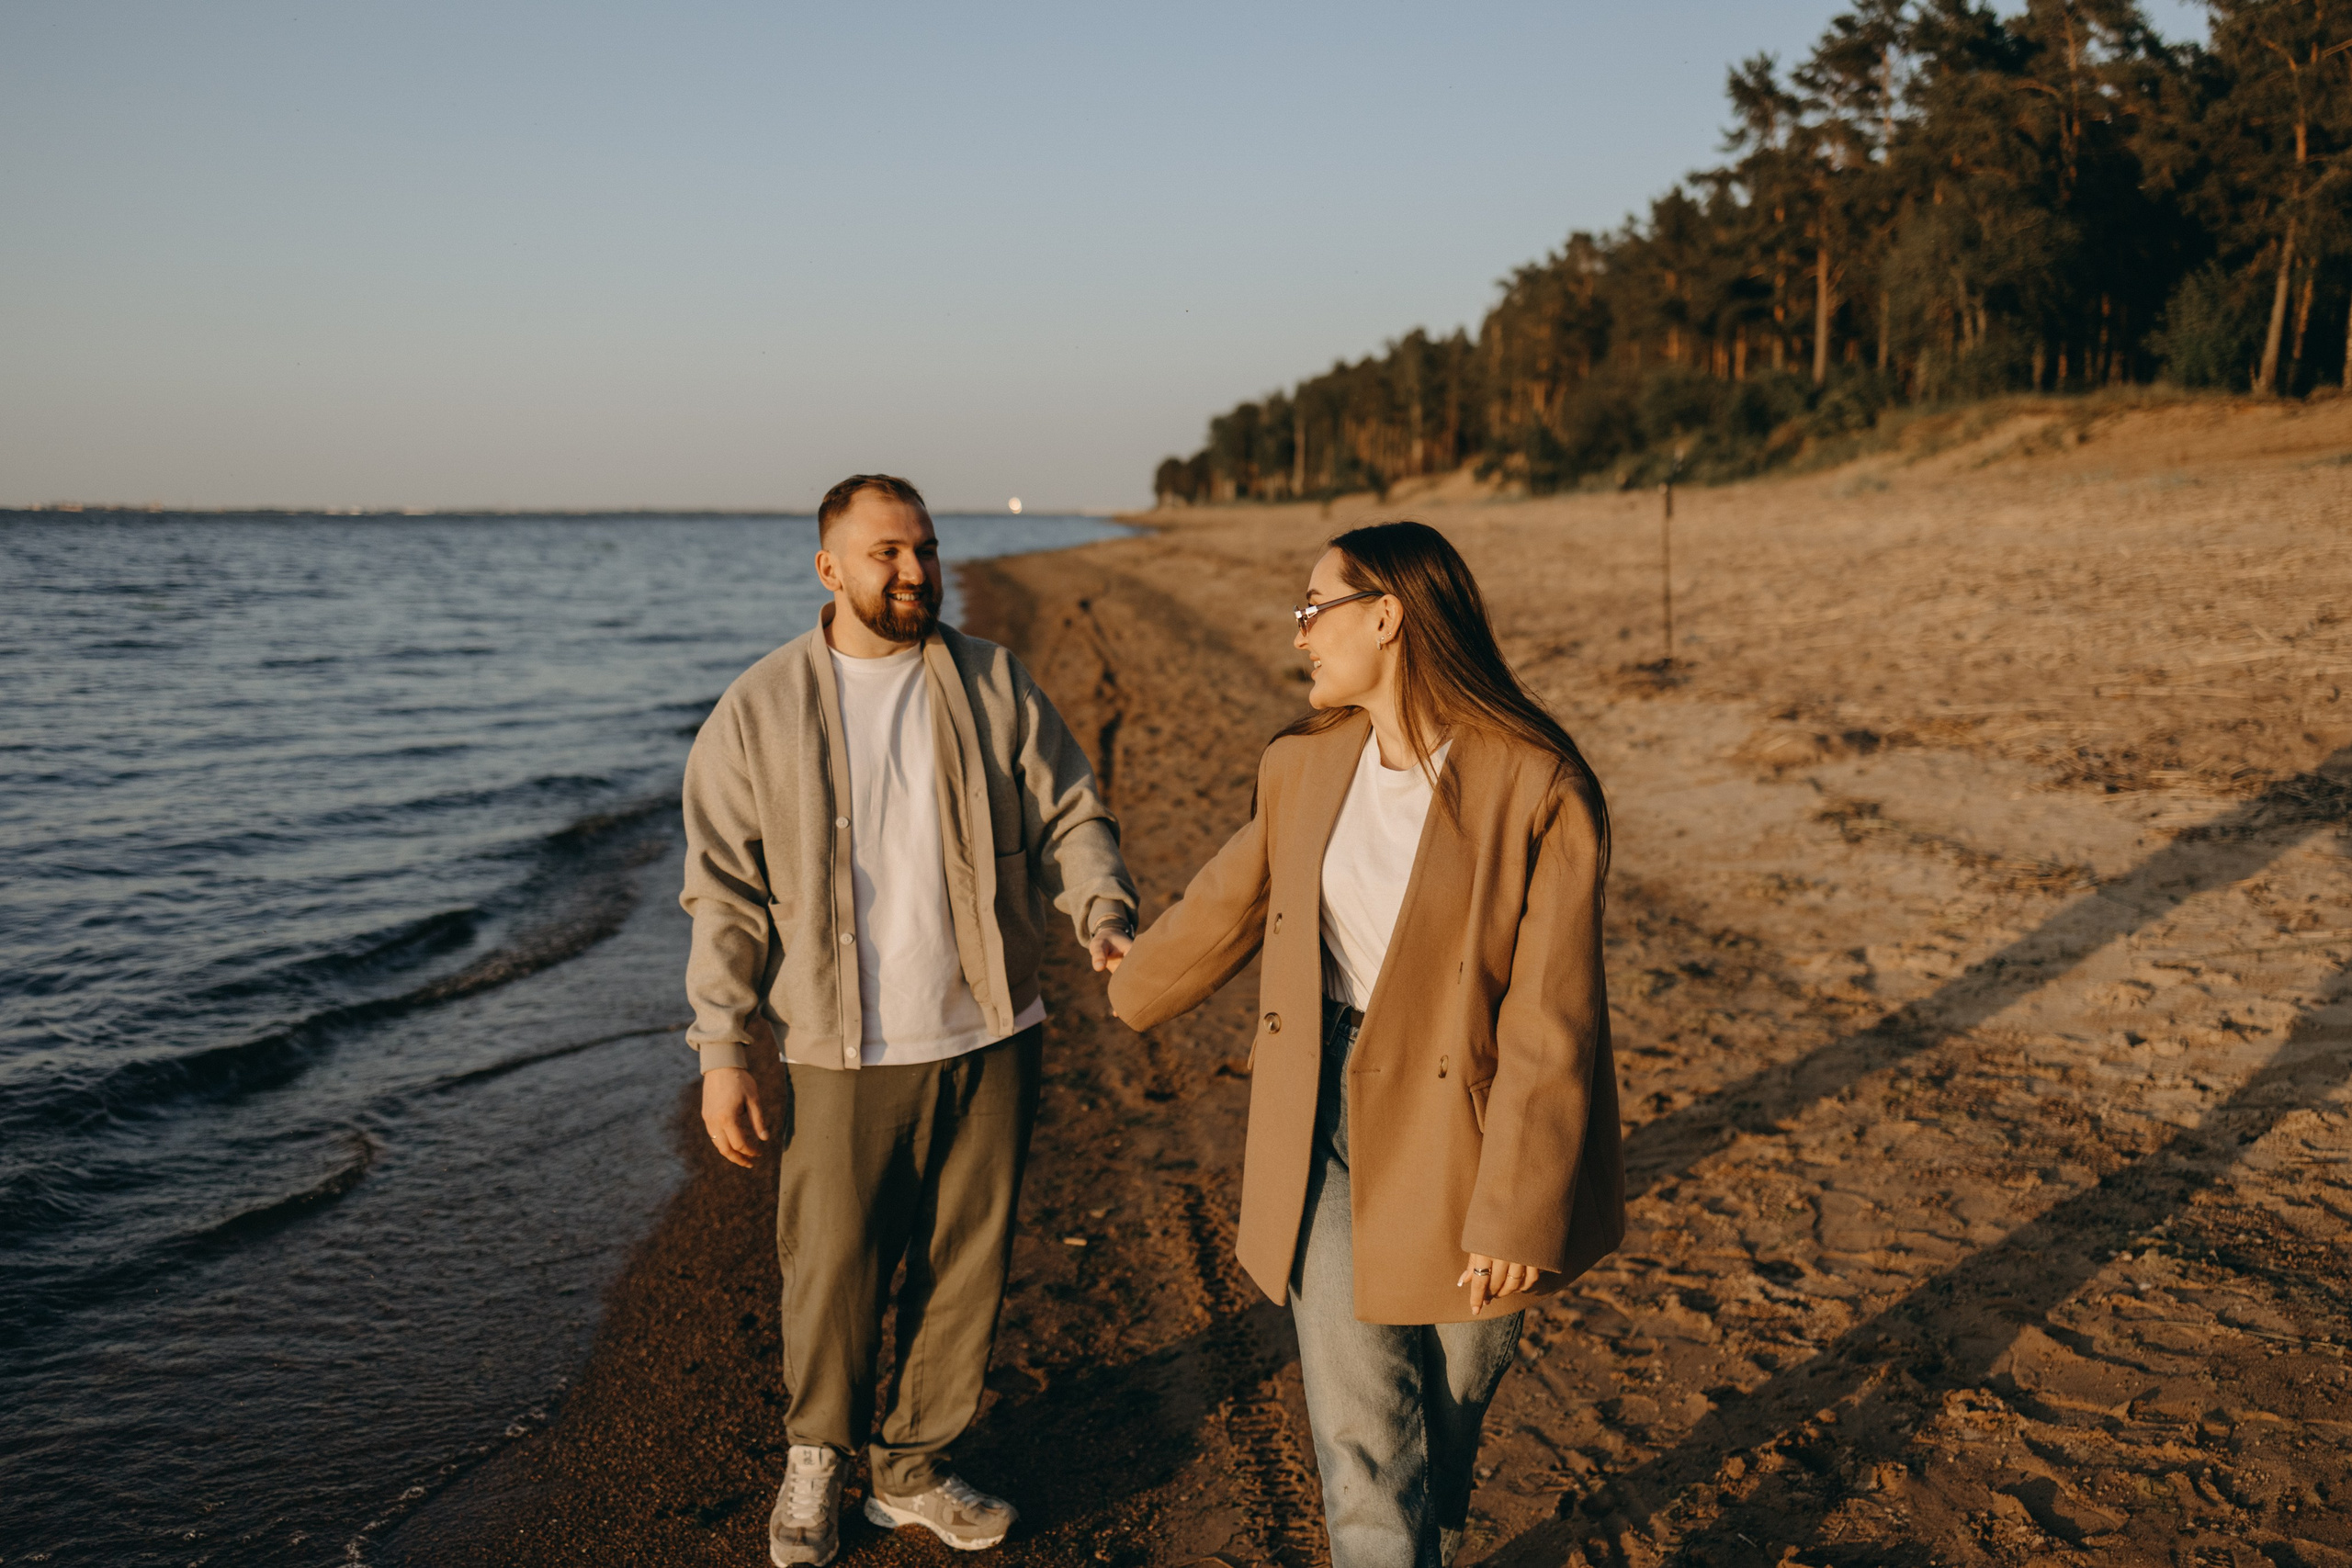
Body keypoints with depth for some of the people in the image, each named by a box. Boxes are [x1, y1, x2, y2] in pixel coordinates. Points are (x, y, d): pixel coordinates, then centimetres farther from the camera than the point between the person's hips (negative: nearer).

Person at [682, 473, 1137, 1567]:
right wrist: (723, 1050, -8)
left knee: (965, 1267, 11)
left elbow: (1068, 815, 4)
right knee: (832, 1273, 6)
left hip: (988, 1036, 2)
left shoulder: (995, 686, 3)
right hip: (845, 1054, -2)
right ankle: (815, 1460, 34)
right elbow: (725, 894, -2)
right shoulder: (759, 711, -2)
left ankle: (911, 1469, 31)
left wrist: (1104, 911, -16)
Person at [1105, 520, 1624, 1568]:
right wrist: (1130, 991, 32)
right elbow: (1227, 902, 18)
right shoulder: (1307, 765, 1)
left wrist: (1515, 1215, -18)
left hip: (1464, 1136, -3)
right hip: (1332, 1123, 3)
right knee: (1361, 1431, 3)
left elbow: (1549, 1028, -17)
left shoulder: (1537, 789, -17)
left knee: (1450, 1408, 18)